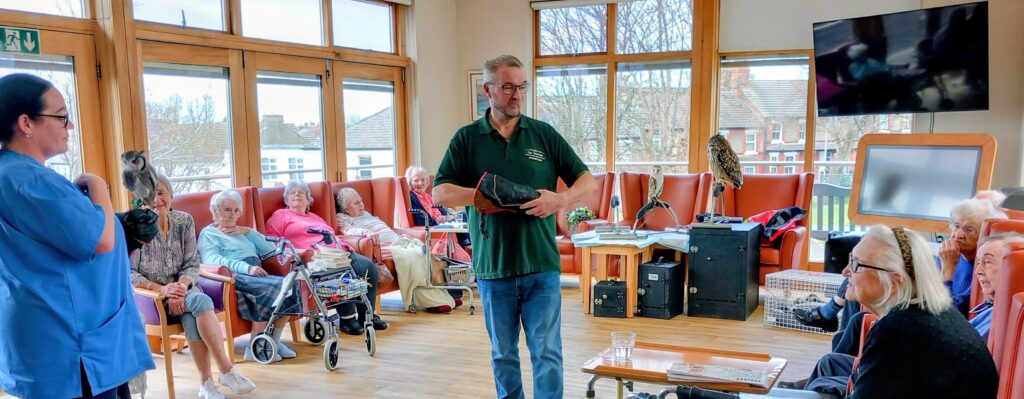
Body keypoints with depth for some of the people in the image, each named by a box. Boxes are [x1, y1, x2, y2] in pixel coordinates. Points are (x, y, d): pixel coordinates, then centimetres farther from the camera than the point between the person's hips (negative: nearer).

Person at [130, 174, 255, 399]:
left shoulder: (184, 221, 2)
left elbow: (192, 264, 2)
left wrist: (180, 287, -18)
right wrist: (161, 289, -23)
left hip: (182, 288, 3)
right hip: (151, 296, -3)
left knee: (191, 315, -32)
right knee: (200, 301, -31)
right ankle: (226, 369, -26)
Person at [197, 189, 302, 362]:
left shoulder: (241, 232, 34)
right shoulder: (208, 233, 13)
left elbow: (270, 249, 21)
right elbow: (213, 260, -9)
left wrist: (248, 232, 9)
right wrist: (247, 268, -23)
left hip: (256, 274, 6)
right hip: (234, 276, -6)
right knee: (271, 288, -33)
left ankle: (274, 341, -15)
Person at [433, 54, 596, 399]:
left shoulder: (544, 134, 5)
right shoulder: (467, 138, 4)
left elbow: (586, 181, 6)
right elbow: (440, 193, -1)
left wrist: (560, 199, -14)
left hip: (541, 265, 0)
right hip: (492, 267, 1)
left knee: (547, 352, 3)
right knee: (503, 353, 14)